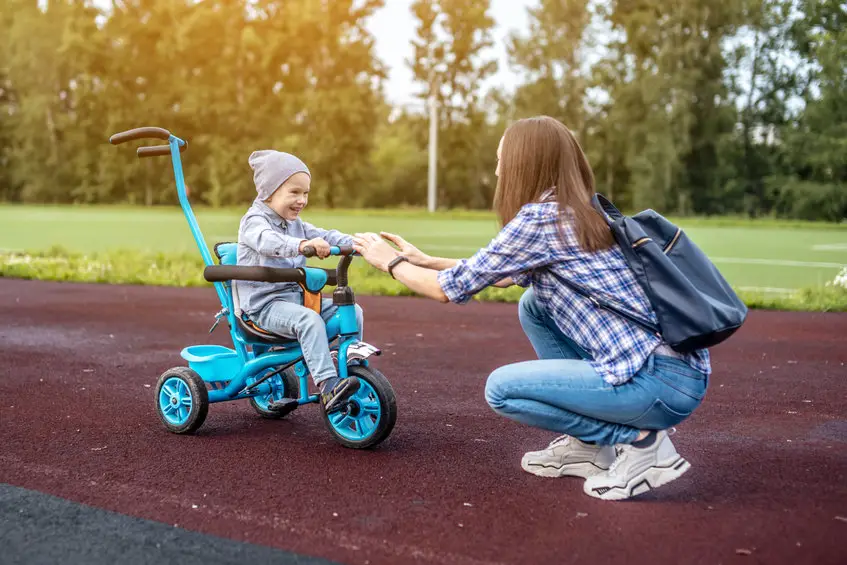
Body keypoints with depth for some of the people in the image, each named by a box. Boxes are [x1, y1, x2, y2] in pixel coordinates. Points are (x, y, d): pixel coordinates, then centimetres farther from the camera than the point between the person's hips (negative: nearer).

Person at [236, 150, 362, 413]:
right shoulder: (254, 221, -10)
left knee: (353, 312, -6)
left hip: (296, 296, 8)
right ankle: (327, 386, -40)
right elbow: (269, 241, -33)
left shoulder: (296, 224, 17)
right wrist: (303, 244, -52)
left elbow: (326, 236, 8)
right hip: (264, 304, -8)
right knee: (309, 319, -35)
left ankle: (352, 372, 1)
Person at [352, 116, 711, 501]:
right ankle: (587, 444, 19)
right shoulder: (582, 213, 16)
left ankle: (640, 441, -1)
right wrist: (423, 261, 33)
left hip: (662, 382, -9)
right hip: (671, 362, 9)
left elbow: (450, 289, -2)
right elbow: (501, 276, 29)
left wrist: (390, 262, 16)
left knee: (501, 389, -4)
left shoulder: (540, 219, -10)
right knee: (534, 305, 17)